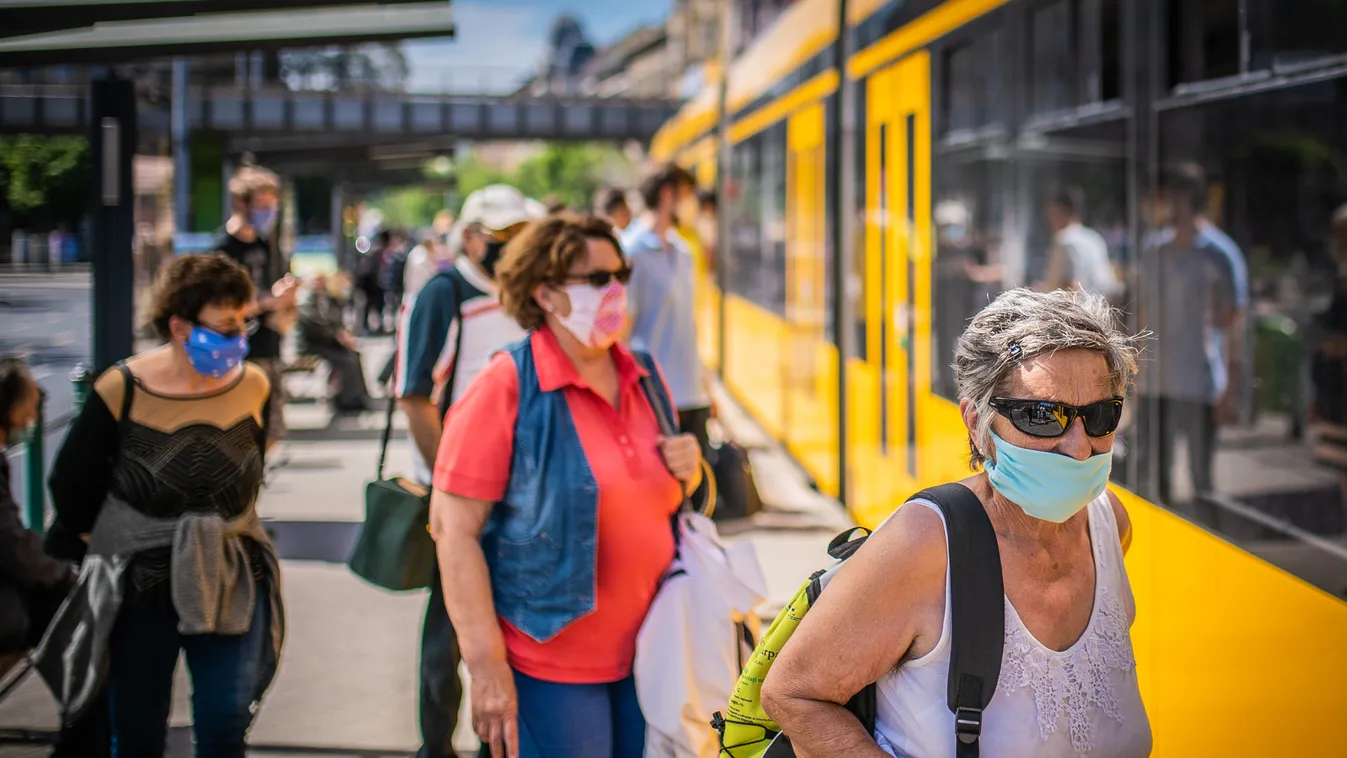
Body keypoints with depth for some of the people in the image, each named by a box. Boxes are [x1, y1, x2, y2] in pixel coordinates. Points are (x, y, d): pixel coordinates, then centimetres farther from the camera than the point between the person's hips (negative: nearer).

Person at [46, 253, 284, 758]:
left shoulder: (252, 386, -7)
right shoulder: (121, 391, -17)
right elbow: (71, 488, -4)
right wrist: (111, 548, 7)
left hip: (230, 585, 2)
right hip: (138, 586, -2)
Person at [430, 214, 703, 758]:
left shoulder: (644, 377, 8)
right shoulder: (508, 386, -12)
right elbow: (453, 528, -16)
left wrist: (687, 474, -2)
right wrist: (487, 667, -19)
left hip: (644, 656, 6)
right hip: (550, 668, -6)